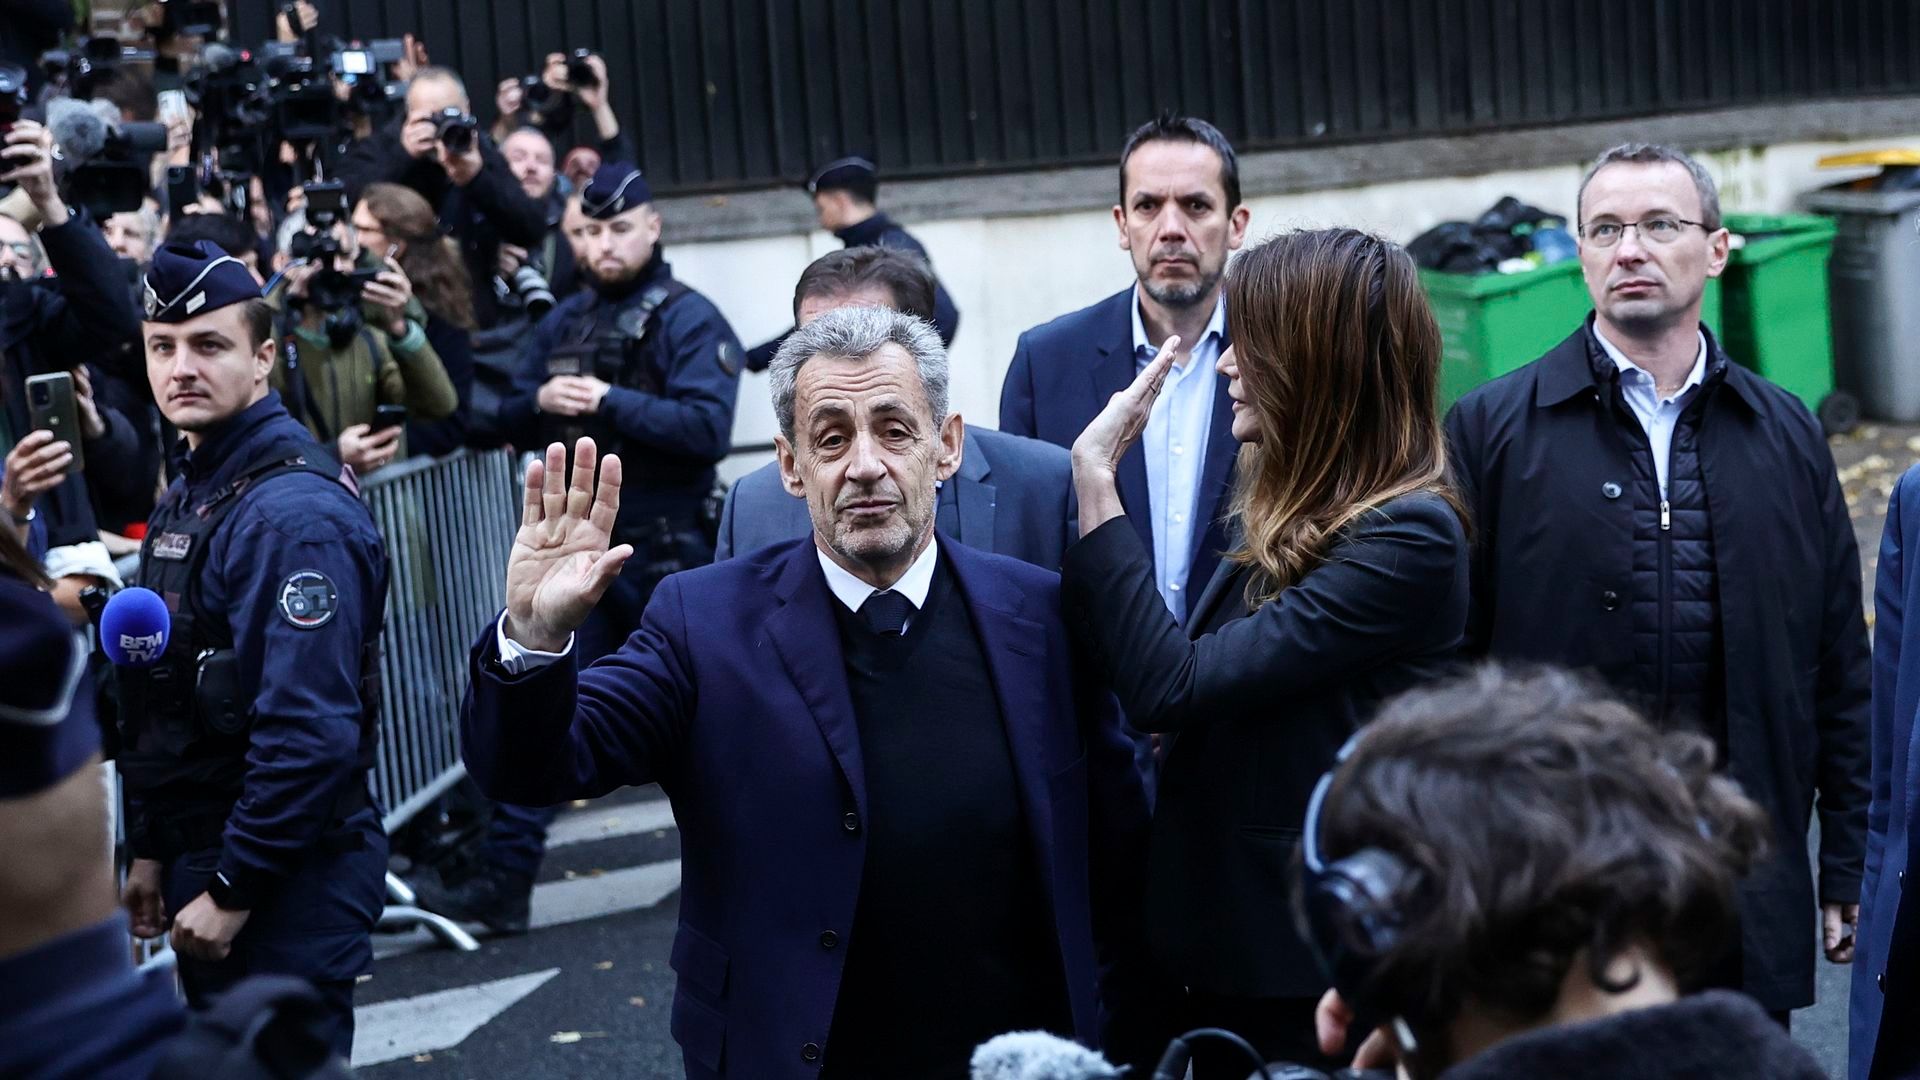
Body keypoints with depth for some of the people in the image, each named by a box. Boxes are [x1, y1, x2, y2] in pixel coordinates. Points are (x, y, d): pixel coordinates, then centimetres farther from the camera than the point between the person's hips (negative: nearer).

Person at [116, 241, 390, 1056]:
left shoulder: (295, 513, -20)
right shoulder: (189, 491, 10)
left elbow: (311, 731, -25)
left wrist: (232, 889, -20)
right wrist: (152, 851, 14)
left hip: (286, 879, -9)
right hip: (201, 857, 9)